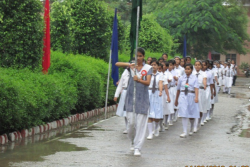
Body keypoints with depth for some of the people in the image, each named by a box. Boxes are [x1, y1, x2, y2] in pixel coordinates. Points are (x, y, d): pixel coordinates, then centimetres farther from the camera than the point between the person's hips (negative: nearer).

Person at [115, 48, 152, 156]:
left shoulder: (148, 68, 1)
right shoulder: (131, 65, 5)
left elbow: (148, 82, -12)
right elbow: (117, 64, -8)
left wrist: (139, 80, -33)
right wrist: (129, 65, -25)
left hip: (142, 99, -1)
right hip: (131, 97, 1)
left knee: (140, 124, -4)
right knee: (131, 122, 0)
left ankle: (137, 148, -1)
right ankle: (132, 142, 27)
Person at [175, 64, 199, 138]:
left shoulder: (194, 78, 0)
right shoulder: (181, 78, 7)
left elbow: (196, 88, -12)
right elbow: (178, 89, 15)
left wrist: (196, 97, -27)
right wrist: (176, 100, 19)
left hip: (191, 96, -1)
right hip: (183, 96, 1)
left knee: (192, 114, 11)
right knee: (184, 114, -8)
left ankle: (192, 128, 36)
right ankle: (185, 132, -8)